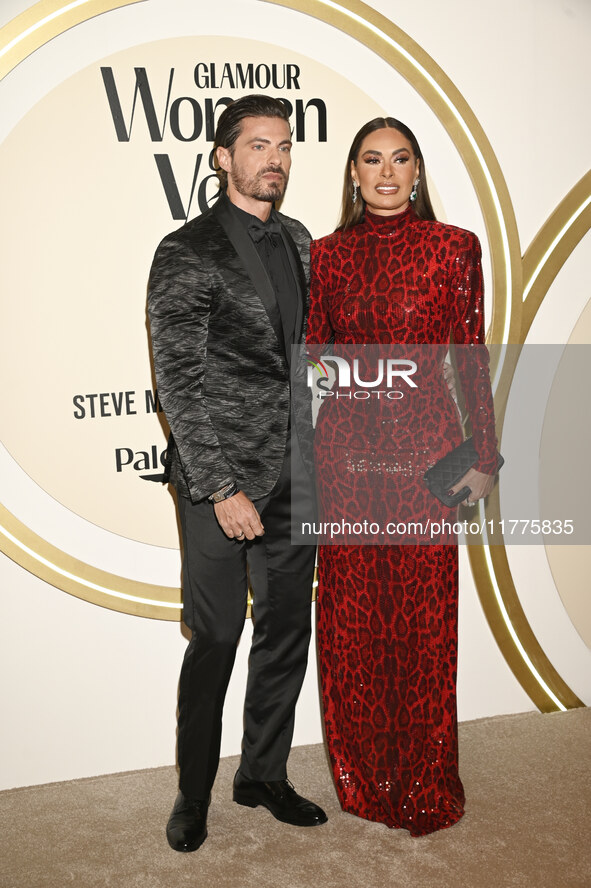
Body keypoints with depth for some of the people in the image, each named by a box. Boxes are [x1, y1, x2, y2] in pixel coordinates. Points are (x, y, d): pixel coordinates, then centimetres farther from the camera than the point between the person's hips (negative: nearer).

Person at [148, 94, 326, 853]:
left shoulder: (298, 242, 13)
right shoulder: (186, 254, -8)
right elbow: (178, 382, -12)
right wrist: (222, 488, -16)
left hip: (296, 478, 6)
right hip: (220, 481, -6)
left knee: (287, 633, 13)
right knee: (216, 640, 4)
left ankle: (263, 775, 31)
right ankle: (192, 794, 24)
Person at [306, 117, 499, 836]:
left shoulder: (454, 248, 2)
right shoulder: (326, 254, 8)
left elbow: (472, 357, 3)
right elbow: (312, 356, 11)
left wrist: (483, 454, 2)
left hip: (425, 446, -2)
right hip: (345, 448, 2)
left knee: (424, 614, 3)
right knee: (351, 613, 7)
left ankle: (425, 786, 23)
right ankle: (363, 776, 27)